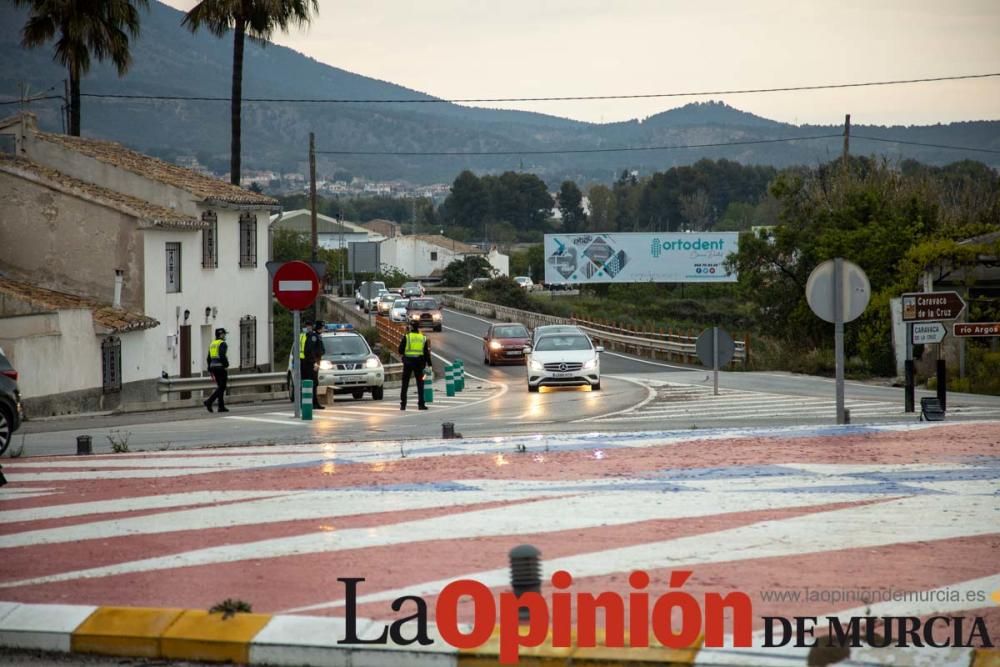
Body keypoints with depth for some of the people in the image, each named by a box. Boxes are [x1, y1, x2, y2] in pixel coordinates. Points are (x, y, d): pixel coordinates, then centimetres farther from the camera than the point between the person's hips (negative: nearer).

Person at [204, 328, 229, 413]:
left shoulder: (212, 344, 16)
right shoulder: (222, 344, -9)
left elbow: (209, 358, 16)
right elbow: (222, 356, -22)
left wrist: (210, 370, 19)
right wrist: (226, 365, -14)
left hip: (213, 367, 9)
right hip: (220, 367, -9)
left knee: (220, 387, 13)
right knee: (222, 387, -6)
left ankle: (221, 406, 9)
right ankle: (209, 402, -19)